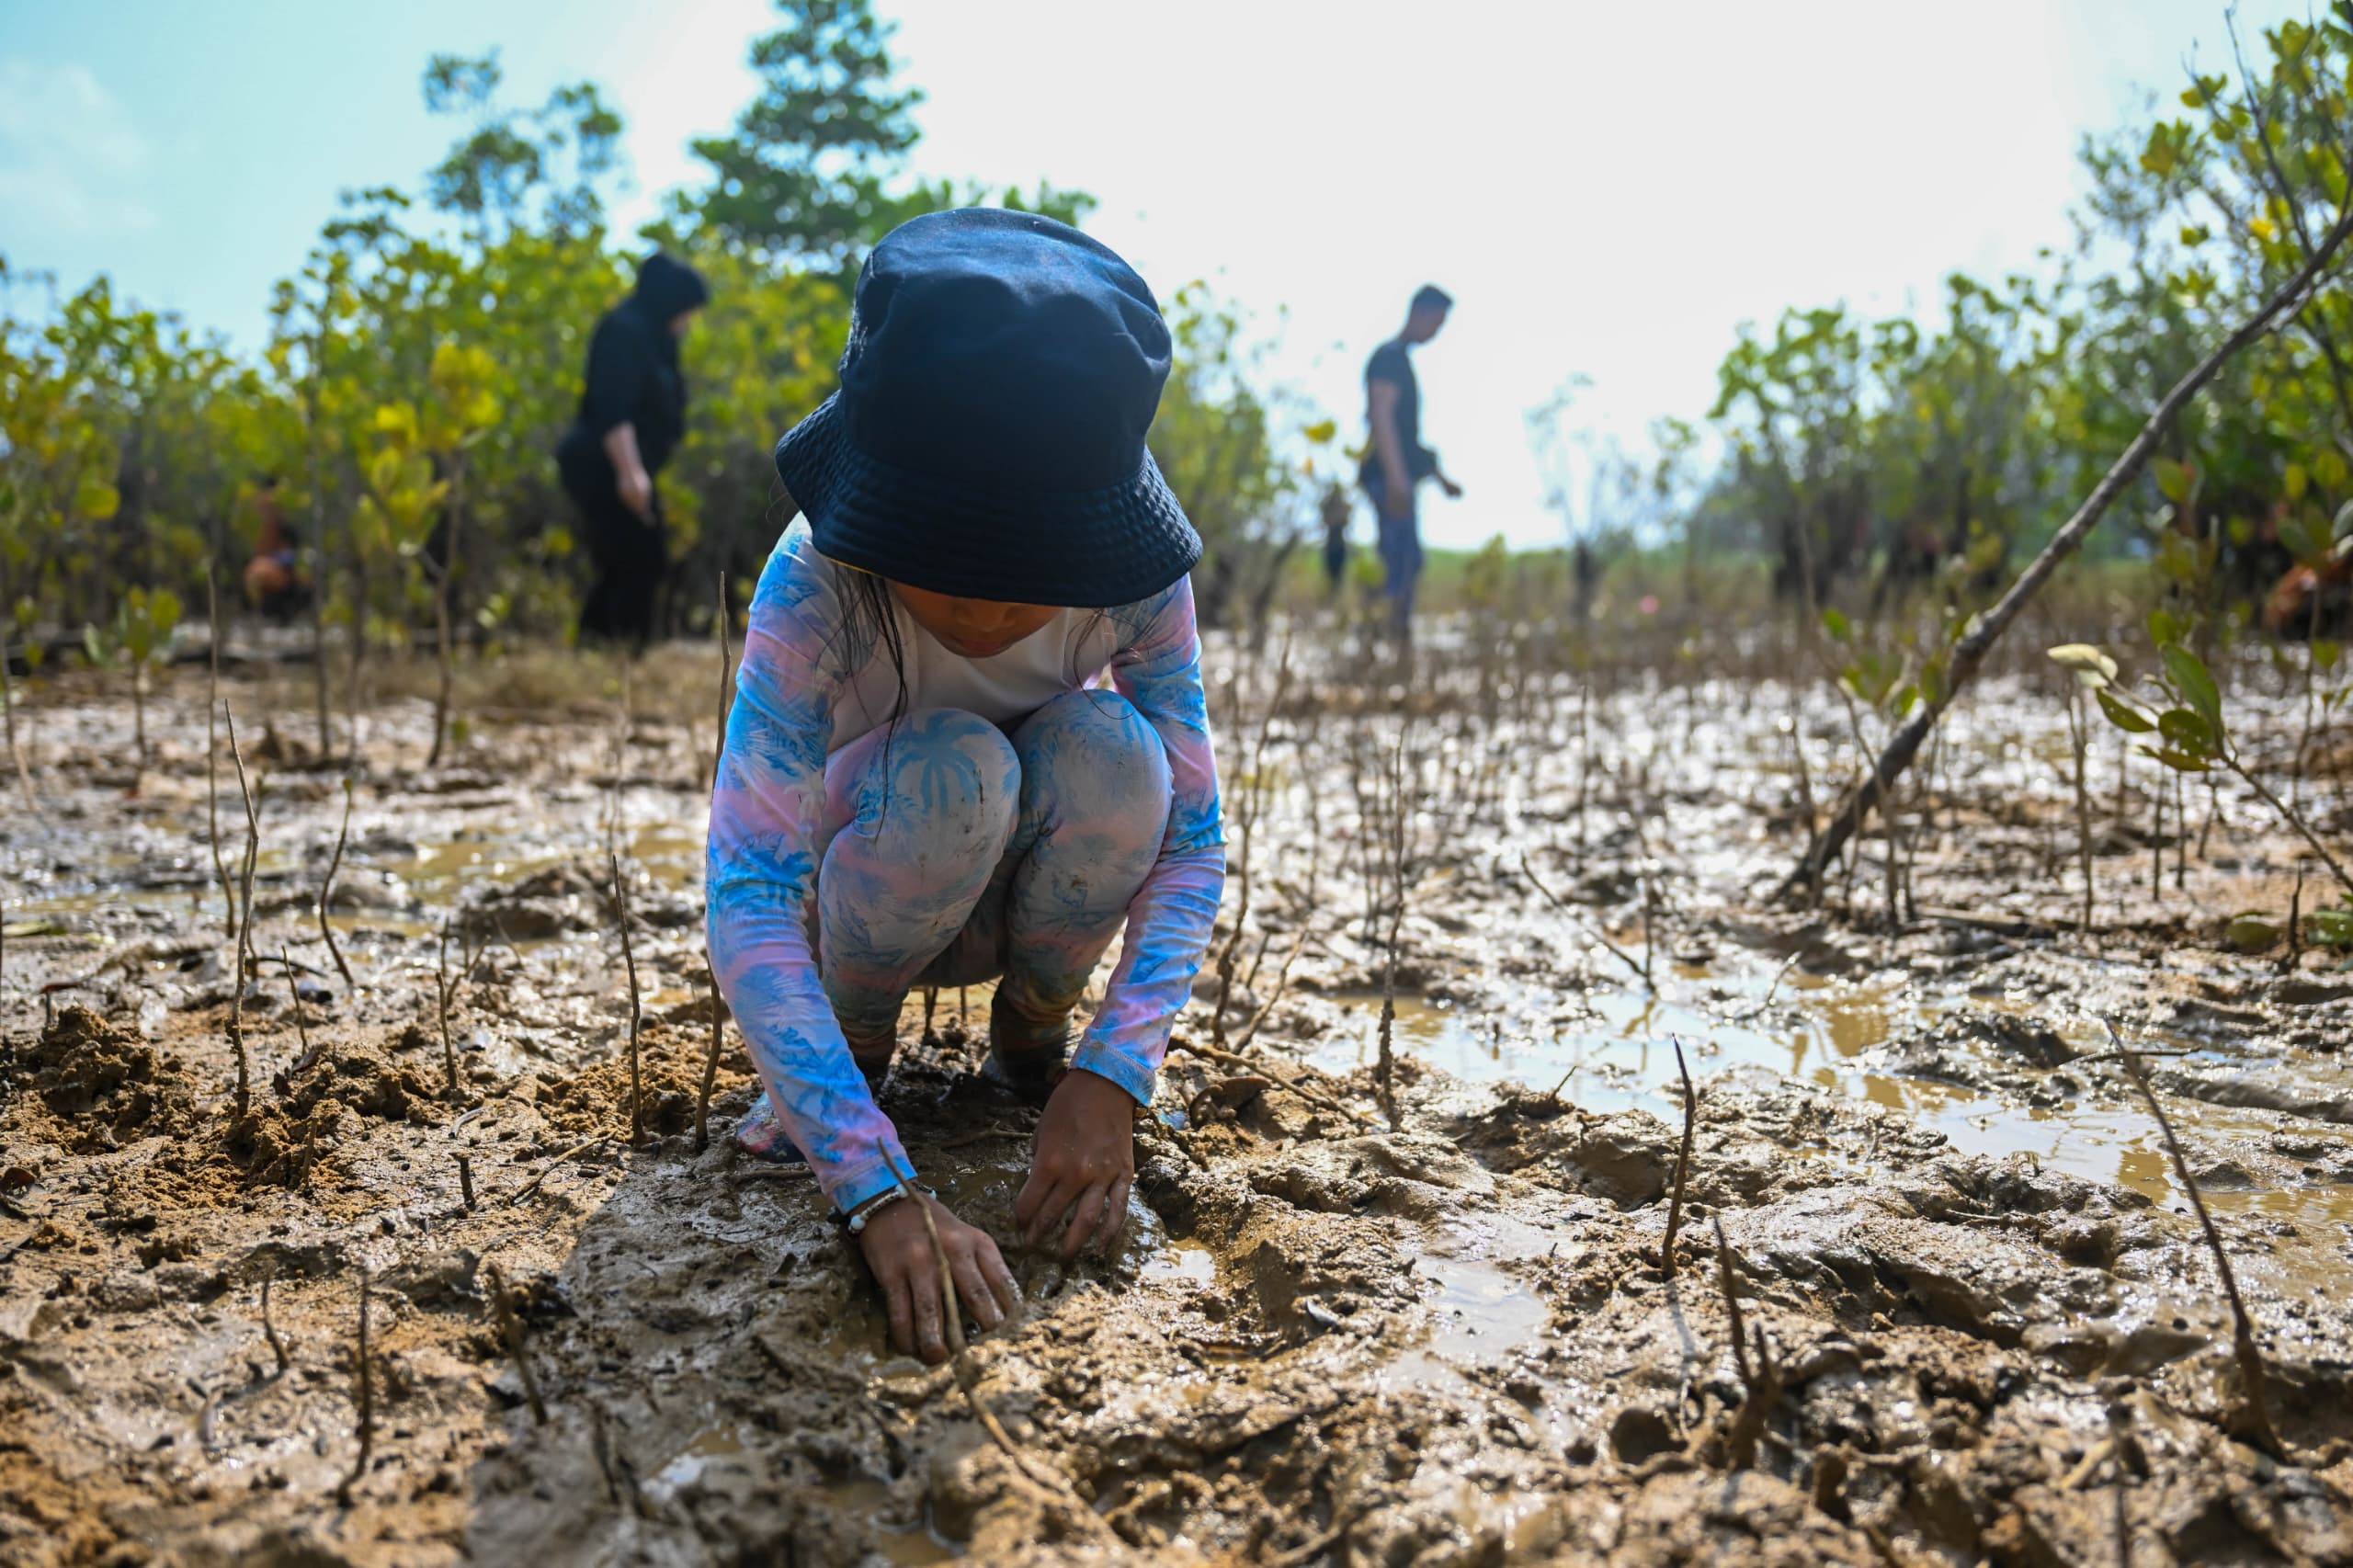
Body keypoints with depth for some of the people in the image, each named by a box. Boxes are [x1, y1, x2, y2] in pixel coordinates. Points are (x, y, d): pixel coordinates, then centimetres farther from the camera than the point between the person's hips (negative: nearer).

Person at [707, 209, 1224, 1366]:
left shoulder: (1134, 577, -25)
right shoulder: (815, 587, -32)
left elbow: (1191, 839, -23)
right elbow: (748, 906, -39)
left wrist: (1112, 1078, -36)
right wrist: (878, 1191, -49)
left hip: (1035, 899, 2)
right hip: (872, 896, -2)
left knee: (1109, 745, -31)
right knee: (951, 769, -36)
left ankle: (1032, 1027, -3)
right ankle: (858, 1031, -5)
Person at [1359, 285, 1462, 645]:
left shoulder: (1402, 359, 23)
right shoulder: (1389, 357, -8)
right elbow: (1381, 416, -19)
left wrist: (1439, 477, 32)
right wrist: (1396, 478, -27)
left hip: (1396, 479, 10)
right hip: (1388, 478, -10)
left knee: (1405, 563, 9)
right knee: (1403, 561, -14)